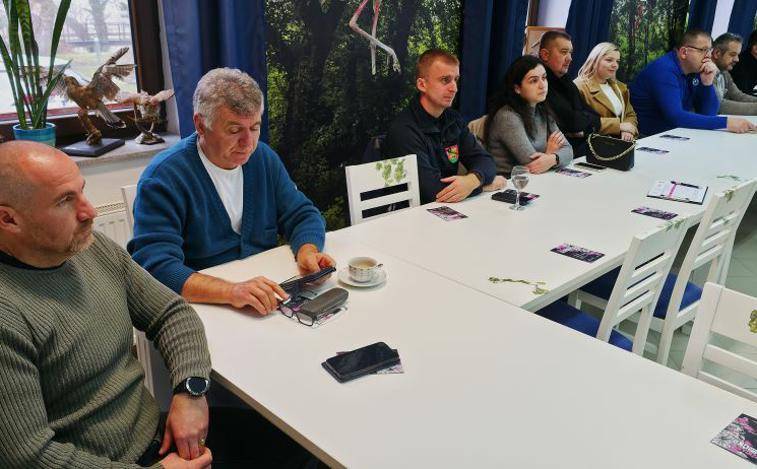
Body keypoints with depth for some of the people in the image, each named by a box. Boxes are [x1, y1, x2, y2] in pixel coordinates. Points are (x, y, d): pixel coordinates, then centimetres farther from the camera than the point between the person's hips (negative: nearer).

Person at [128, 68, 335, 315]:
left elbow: (303, 215, 8)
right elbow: (155, 266, -22)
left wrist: (307, 251, -14)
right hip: (204, 304, -4)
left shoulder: (264, 158, 5)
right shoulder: (163, 177, -13)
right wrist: (231, 291, -37)